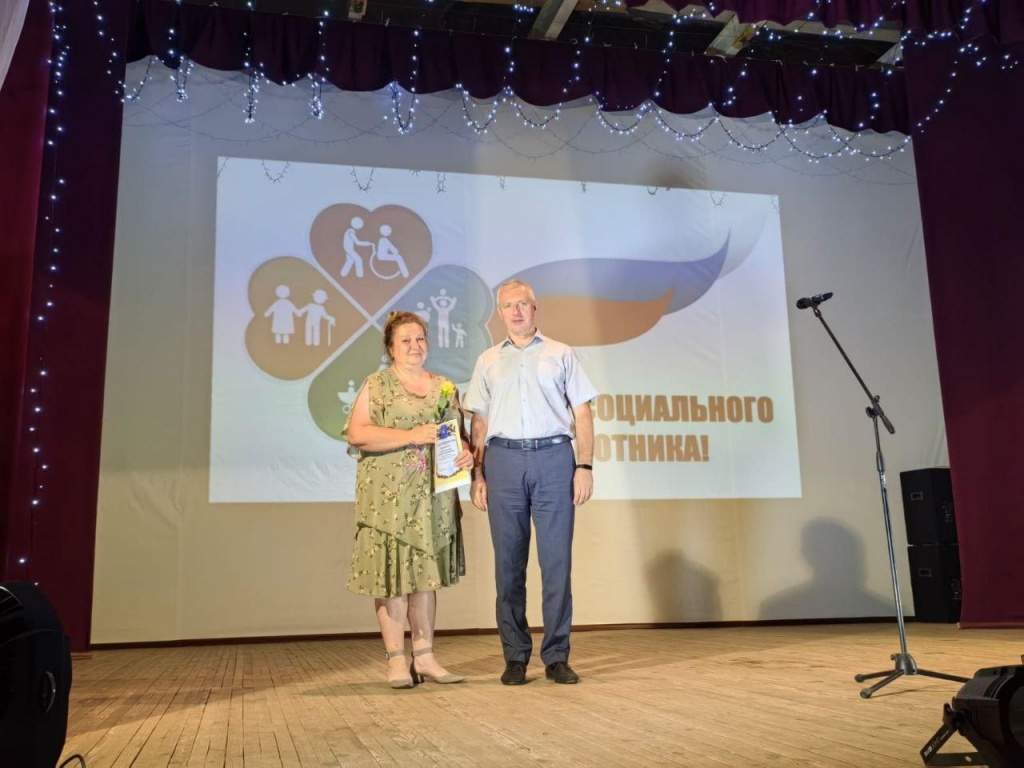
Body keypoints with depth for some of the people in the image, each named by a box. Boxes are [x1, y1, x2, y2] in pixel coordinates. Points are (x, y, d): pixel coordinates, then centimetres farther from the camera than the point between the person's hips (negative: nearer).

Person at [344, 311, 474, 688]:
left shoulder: (444, 387, 15)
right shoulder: (376, 385, 1)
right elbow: (357, 433, -10)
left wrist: (466, 452, -4)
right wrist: (411, 436, -16)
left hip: (433, 494, 4)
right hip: (389, 493, -4)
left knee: (427, 571, 6)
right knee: (393, 571, -3)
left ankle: (425, 657, 13)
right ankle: (396, 660, 5)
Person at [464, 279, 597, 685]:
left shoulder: (561, 354, 12)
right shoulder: (488, 361, 16)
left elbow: (582, 413, 6)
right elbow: (479, 422, 13)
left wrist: (585, 466, -4)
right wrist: (477, 475, 4)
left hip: (553, 457, -1)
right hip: (503, 459, 2)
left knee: (556, 560, -2)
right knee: (509, 563, 3)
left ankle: (556, 656, 6)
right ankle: (515, 657, 11)